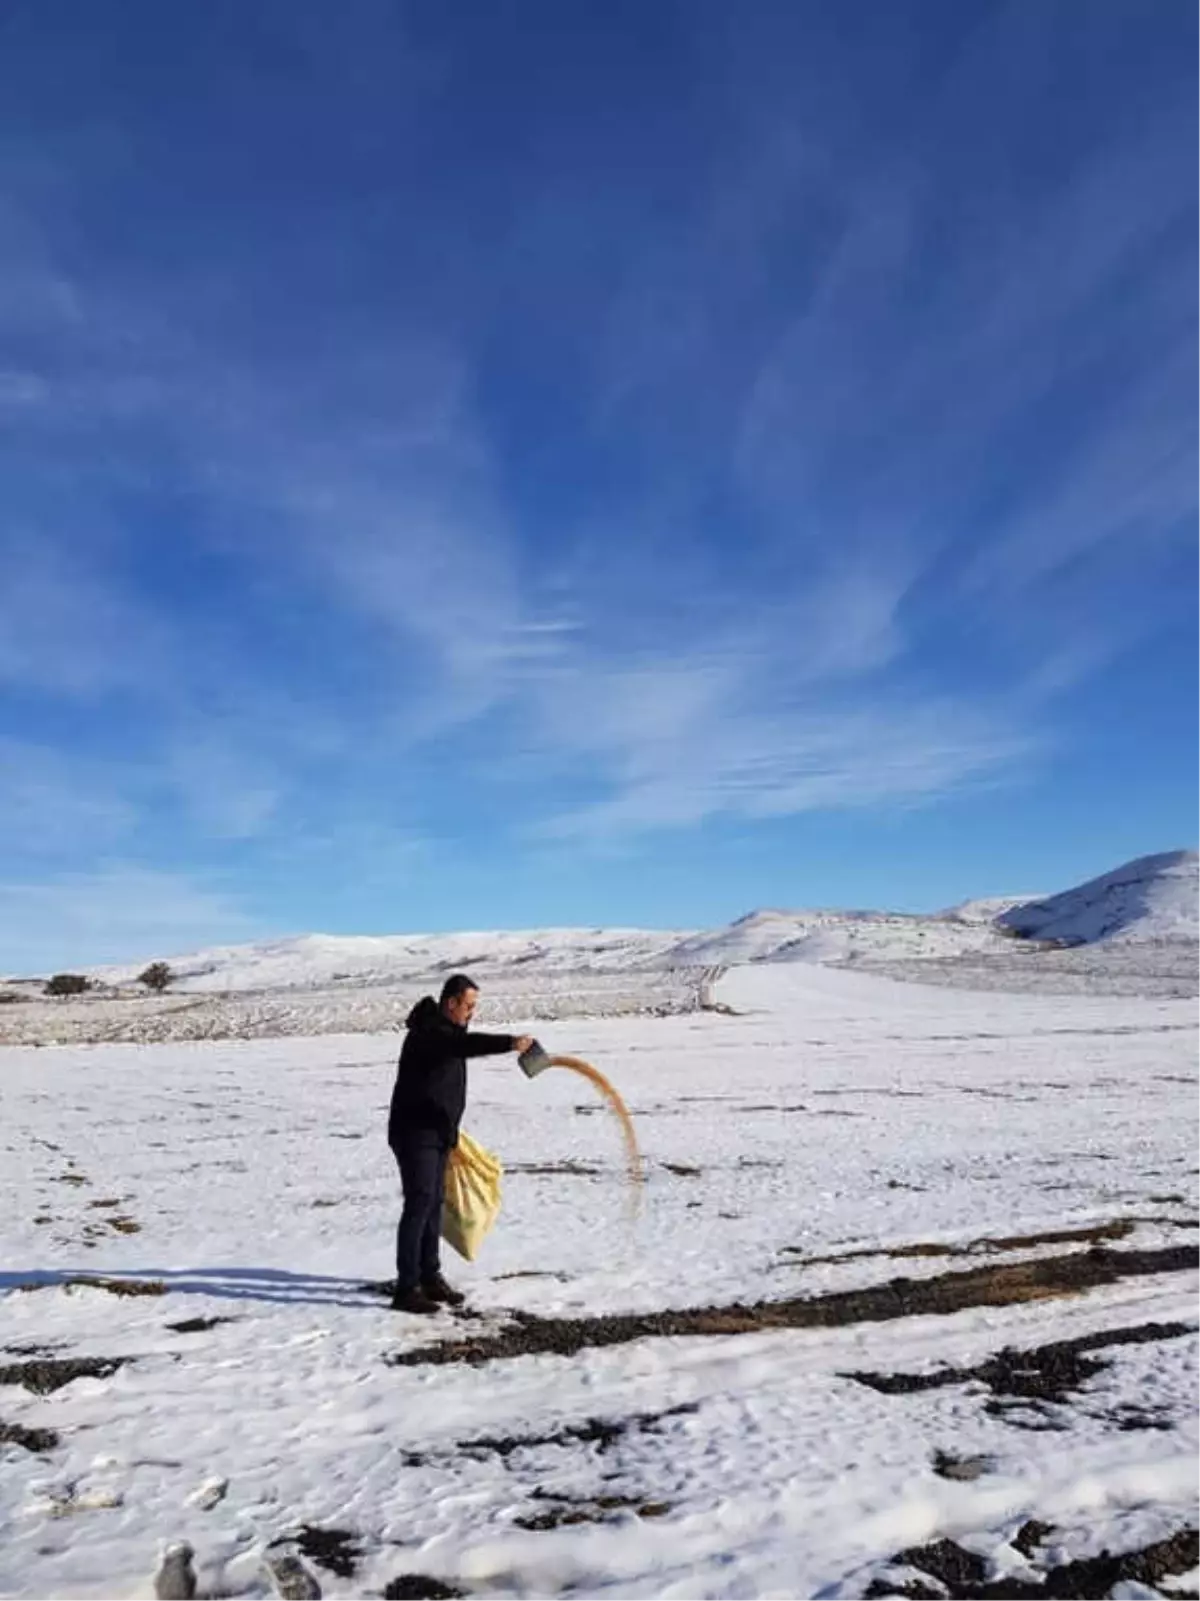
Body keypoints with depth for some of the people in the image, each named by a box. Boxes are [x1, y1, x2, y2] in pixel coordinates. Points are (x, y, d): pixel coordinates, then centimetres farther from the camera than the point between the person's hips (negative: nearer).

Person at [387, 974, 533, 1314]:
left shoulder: (447, 1030, 14)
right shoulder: (429, 1031, -19)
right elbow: (466, 1045, -39)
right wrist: (510, 1042, -52)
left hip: (437, 1133, 10)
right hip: (415, 1133, -10)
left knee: (434, 1205, 13)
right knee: (419, 1204, -10)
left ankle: (430, 1278, 23)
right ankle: (406, 1289, -5)